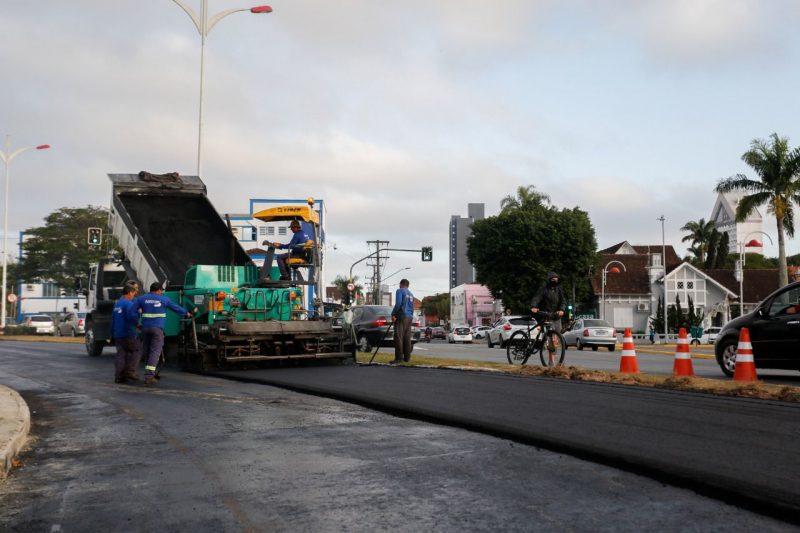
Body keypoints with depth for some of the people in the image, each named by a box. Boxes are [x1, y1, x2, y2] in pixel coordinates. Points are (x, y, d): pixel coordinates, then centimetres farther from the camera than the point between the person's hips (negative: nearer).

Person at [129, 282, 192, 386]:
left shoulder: (141, 299, 10)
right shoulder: (164, 299, 5)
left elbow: (131, 311, 1)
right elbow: (176, 307, 18)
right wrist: (186, 314, 34)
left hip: (145, 328, 3)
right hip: (157, 328, -3)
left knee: (146, 351, 14)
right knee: (155, 351, -6)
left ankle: (148, 374, 20)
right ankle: (149, 376, -16)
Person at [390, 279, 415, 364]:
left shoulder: (399, 291, -2)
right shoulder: (411, 294, 21)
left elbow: (398, 303, -16)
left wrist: (393, 314, -12)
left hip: (401, 316, -8)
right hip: (409, 317, 8)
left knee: (398, 337, -9)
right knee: (407, 338, 9)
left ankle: (399, 358, -14)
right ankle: (407, 357, 9)